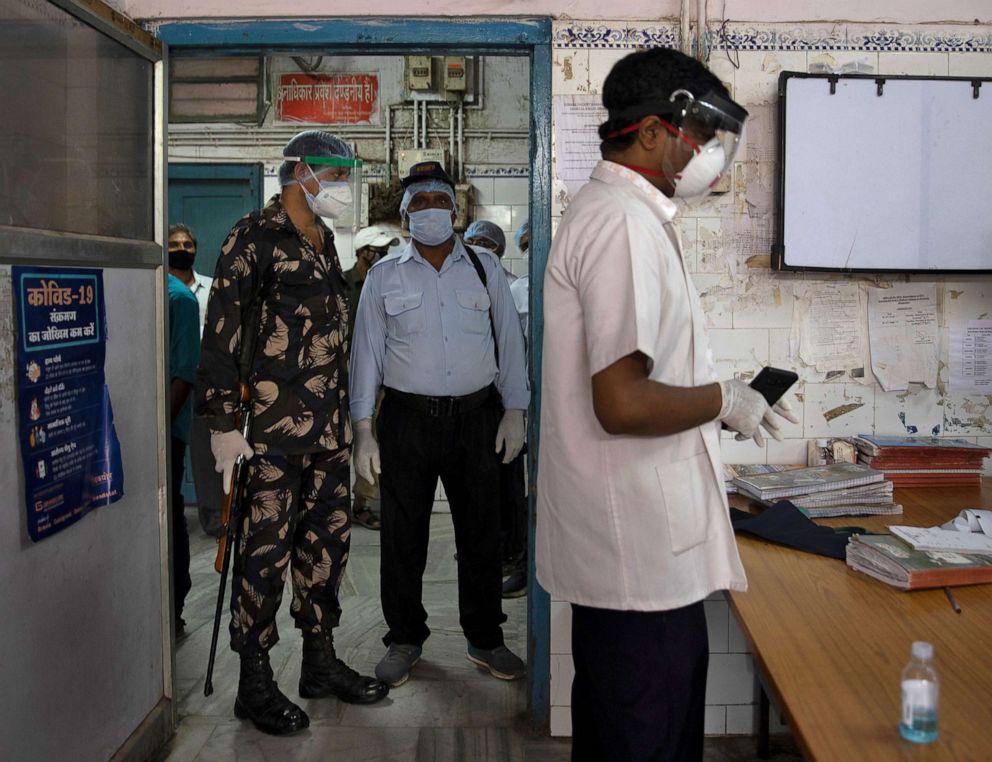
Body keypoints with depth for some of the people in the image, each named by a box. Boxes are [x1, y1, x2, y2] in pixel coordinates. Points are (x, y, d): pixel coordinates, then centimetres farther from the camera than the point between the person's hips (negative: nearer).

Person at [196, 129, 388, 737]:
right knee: (267, 547, -2)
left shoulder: (324, 243, 17)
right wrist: (224, 420, -17)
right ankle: (255, 681, 11)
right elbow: (223, 329, -13)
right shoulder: (256, 237, -8)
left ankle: (321, 661, 26)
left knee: (328, 538, 12)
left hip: (328, 422, 8)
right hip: (273, 420, -8)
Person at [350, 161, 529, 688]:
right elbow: (366, 350, 4)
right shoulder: (384, 275, 6)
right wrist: (363, 429, -1)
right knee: (402, 536, 5)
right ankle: (404, 639, 23)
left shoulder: (484, 268, 9)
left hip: (476, 417, 1)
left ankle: (485, 639, 24)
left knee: (481, 531, 8)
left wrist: (515, 411, 4)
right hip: (407, 419, -1)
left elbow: (509, 340, 10)